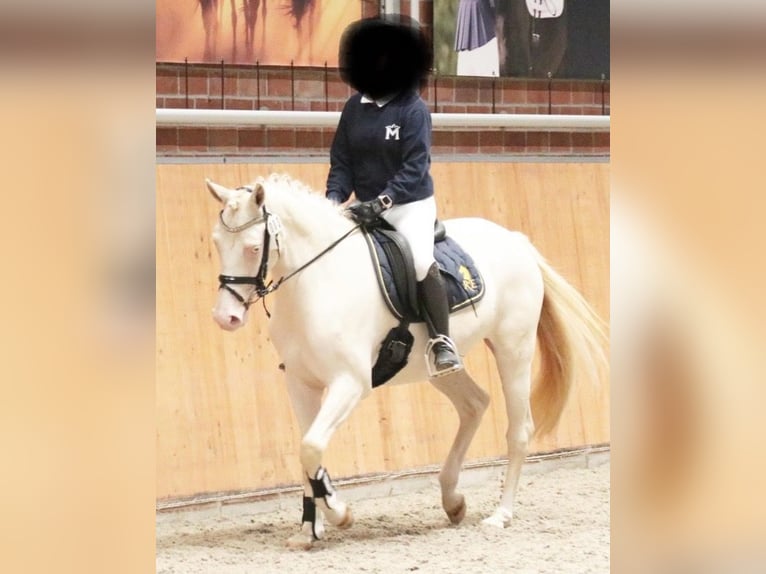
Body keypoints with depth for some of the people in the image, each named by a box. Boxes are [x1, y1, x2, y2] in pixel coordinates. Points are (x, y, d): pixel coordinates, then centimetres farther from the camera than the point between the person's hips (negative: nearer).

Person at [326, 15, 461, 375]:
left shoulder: (413, 109, -9)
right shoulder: (355, 108, 4)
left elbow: (415, 168, -15)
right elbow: (341, 162, 7)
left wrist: (381, 202, -25)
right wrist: (334, 197, -11)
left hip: (412, 204, -6)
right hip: (366, 208, 6)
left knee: (421, 261, -28)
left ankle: (442, 342, -23)